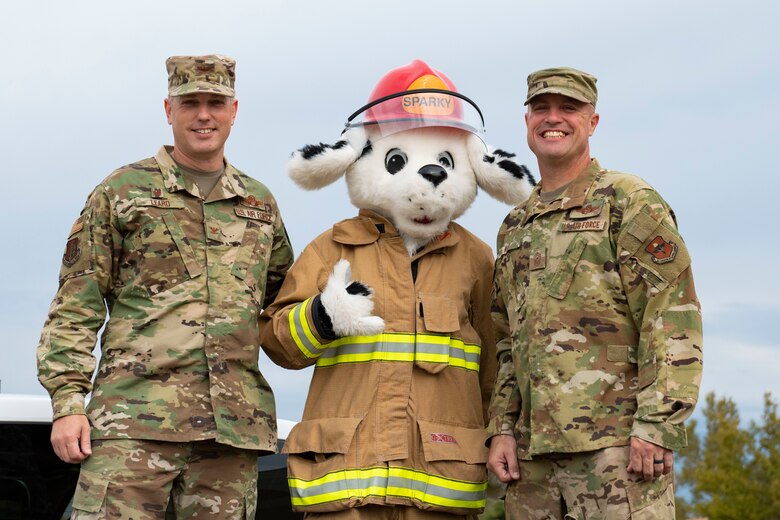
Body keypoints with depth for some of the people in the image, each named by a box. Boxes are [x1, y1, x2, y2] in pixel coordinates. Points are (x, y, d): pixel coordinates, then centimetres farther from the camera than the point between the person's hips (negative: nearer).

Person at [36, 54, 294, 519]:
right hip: (136, 415, -3)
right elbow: (75, 306, 4)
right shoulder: (121, 191, 9)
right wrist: (67, 402, -6)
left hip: (233, 425, 4)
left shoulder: (259, 202, 19)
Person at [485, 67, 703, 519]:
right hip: (534, 450, 7)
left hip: (617, 444, -7)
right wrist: (502, 429, 11)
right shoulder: (515, 228, 22)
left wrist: (657, 426, -16)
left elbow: (674, 318, -8)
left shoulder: (629, 203, 0)